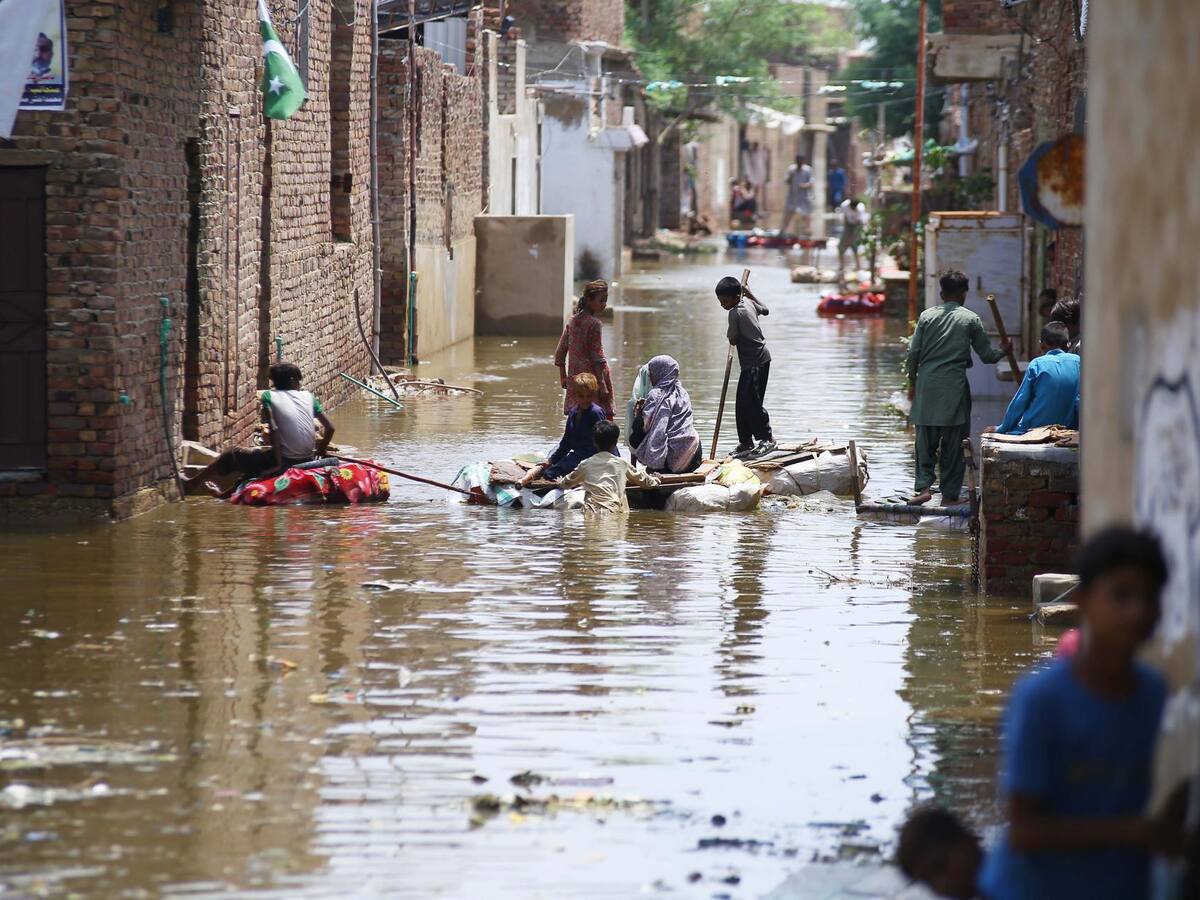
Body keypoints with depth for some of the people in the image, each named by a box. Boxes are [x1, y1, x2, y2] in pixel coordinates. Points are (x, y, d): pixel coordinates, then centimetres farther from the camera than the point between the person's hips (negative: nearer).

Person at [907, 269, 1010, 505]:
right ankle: (950, 494, 6)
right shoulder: (971, 319, 0)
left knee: (925, 440, 7)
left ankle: (924, 486, -7)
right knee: (953, 444, 5)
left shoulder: (927, 316, 4)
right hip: (955, 387, -1)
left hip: (927, 386, 1)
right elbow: (986, 354, 5)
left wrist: (912, 380, 16)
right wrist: (1003, 350, 26)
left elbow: (913, 353, 1)